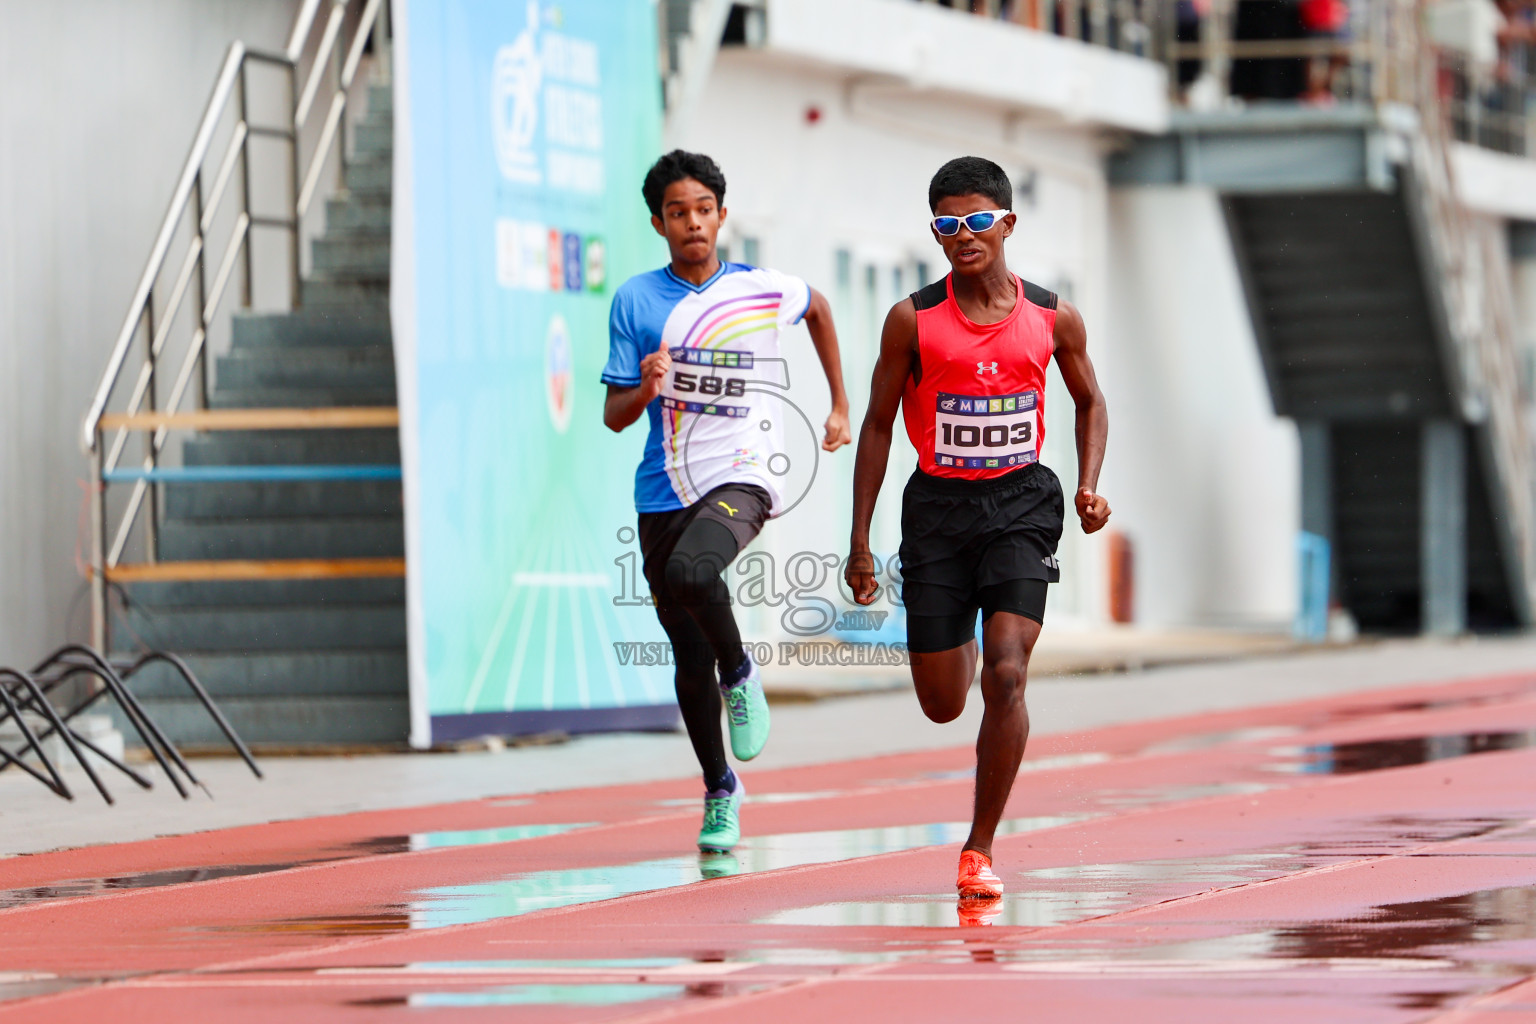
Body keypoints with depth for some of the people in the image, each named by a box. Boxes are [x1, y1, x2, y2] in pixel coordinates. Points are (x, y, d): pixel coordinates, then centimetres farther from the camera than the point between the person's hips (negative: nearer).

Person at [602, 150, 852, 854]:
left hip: (742, 478, -3)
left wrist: (840, 406, 26)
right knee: (689, 655, 7)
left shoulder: (766, 292, 1)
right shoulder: (635, 301, 2)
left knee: (690, 572, -34)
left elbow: (820, 308, 25)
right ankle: (719, 790, 25)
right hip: (664, 491, 3)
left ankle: (740, 674, -7)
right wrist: (644, 391, -20)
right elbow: (614, 417, 3)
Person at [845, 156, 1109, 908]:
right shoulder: (913, 320, -5)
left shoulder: (1052, 318, -1)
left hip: (1020, 504, 0)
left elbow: (1089, 401, 16)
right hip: (937, 507, 1)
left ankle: (980, 848, -8)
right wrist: (860, 542, -1)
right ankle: (960, 640, 47)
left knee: (1006, 675, -18)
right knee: (942, 706, 6)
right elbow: (878, 425, 1)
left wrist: (1089, 485, -1)